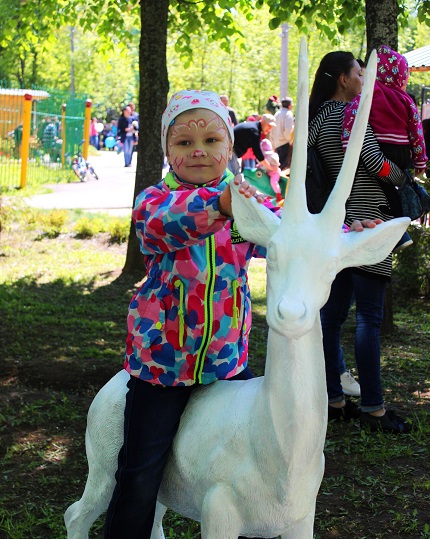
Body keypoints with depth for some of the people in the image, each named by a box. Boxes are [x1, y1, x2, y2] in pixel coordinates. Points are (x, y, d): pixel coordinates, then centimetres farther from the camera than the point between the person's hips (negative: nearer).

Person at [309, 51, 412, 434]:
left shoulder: (319, 116, 12)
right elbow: (376, 164, -16)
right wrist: (405, 177, 1)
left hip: (338, 223, 9)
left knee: (333, 312, 10)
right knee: (369, 317, -6)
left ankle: (333, 400, 17)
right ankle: (373, 408, -3)